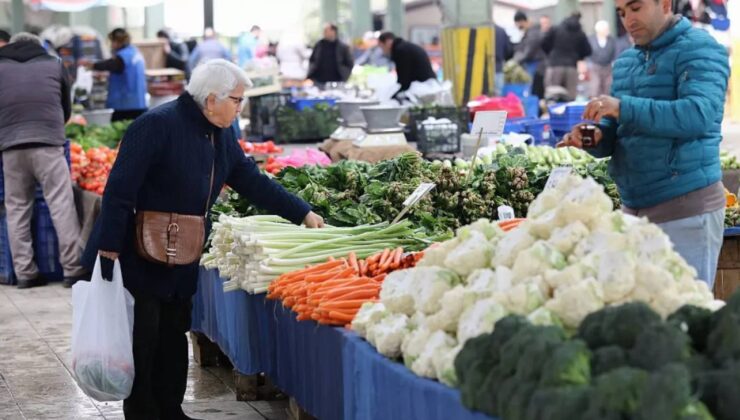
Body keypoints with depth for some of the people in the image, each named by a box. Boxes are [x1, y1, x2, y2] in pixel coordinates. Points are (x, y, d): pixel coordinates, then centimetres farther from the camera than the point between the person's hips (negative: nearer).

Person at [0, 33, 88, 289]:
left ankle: (25, 272, 6)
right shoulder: (54, 65, 16)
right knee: (61, 205, -2)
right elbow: (67, 108, 24)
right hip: (47, 142, -2)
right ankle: (73, 269, -4)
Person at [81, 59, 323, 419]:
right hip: (136, 258, -8)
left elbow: (253, 182, 12)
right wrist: (109, 247, -24)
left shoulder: (221, 136, 6)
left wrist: (303, 214, 7)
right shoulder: (157, 125, -20)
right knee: (143, 339, -2)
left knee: (174, 336, 13)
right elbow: (120, 189, -22)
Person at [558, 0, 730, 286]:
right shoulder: (624, 62, 15)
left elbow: (698, 114, -24)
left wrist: (624, 107, -30)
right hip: (633, 207, 7)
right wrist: (595, 137, -7)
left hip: (686, 208, -7)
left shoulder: (699, 50, -8)